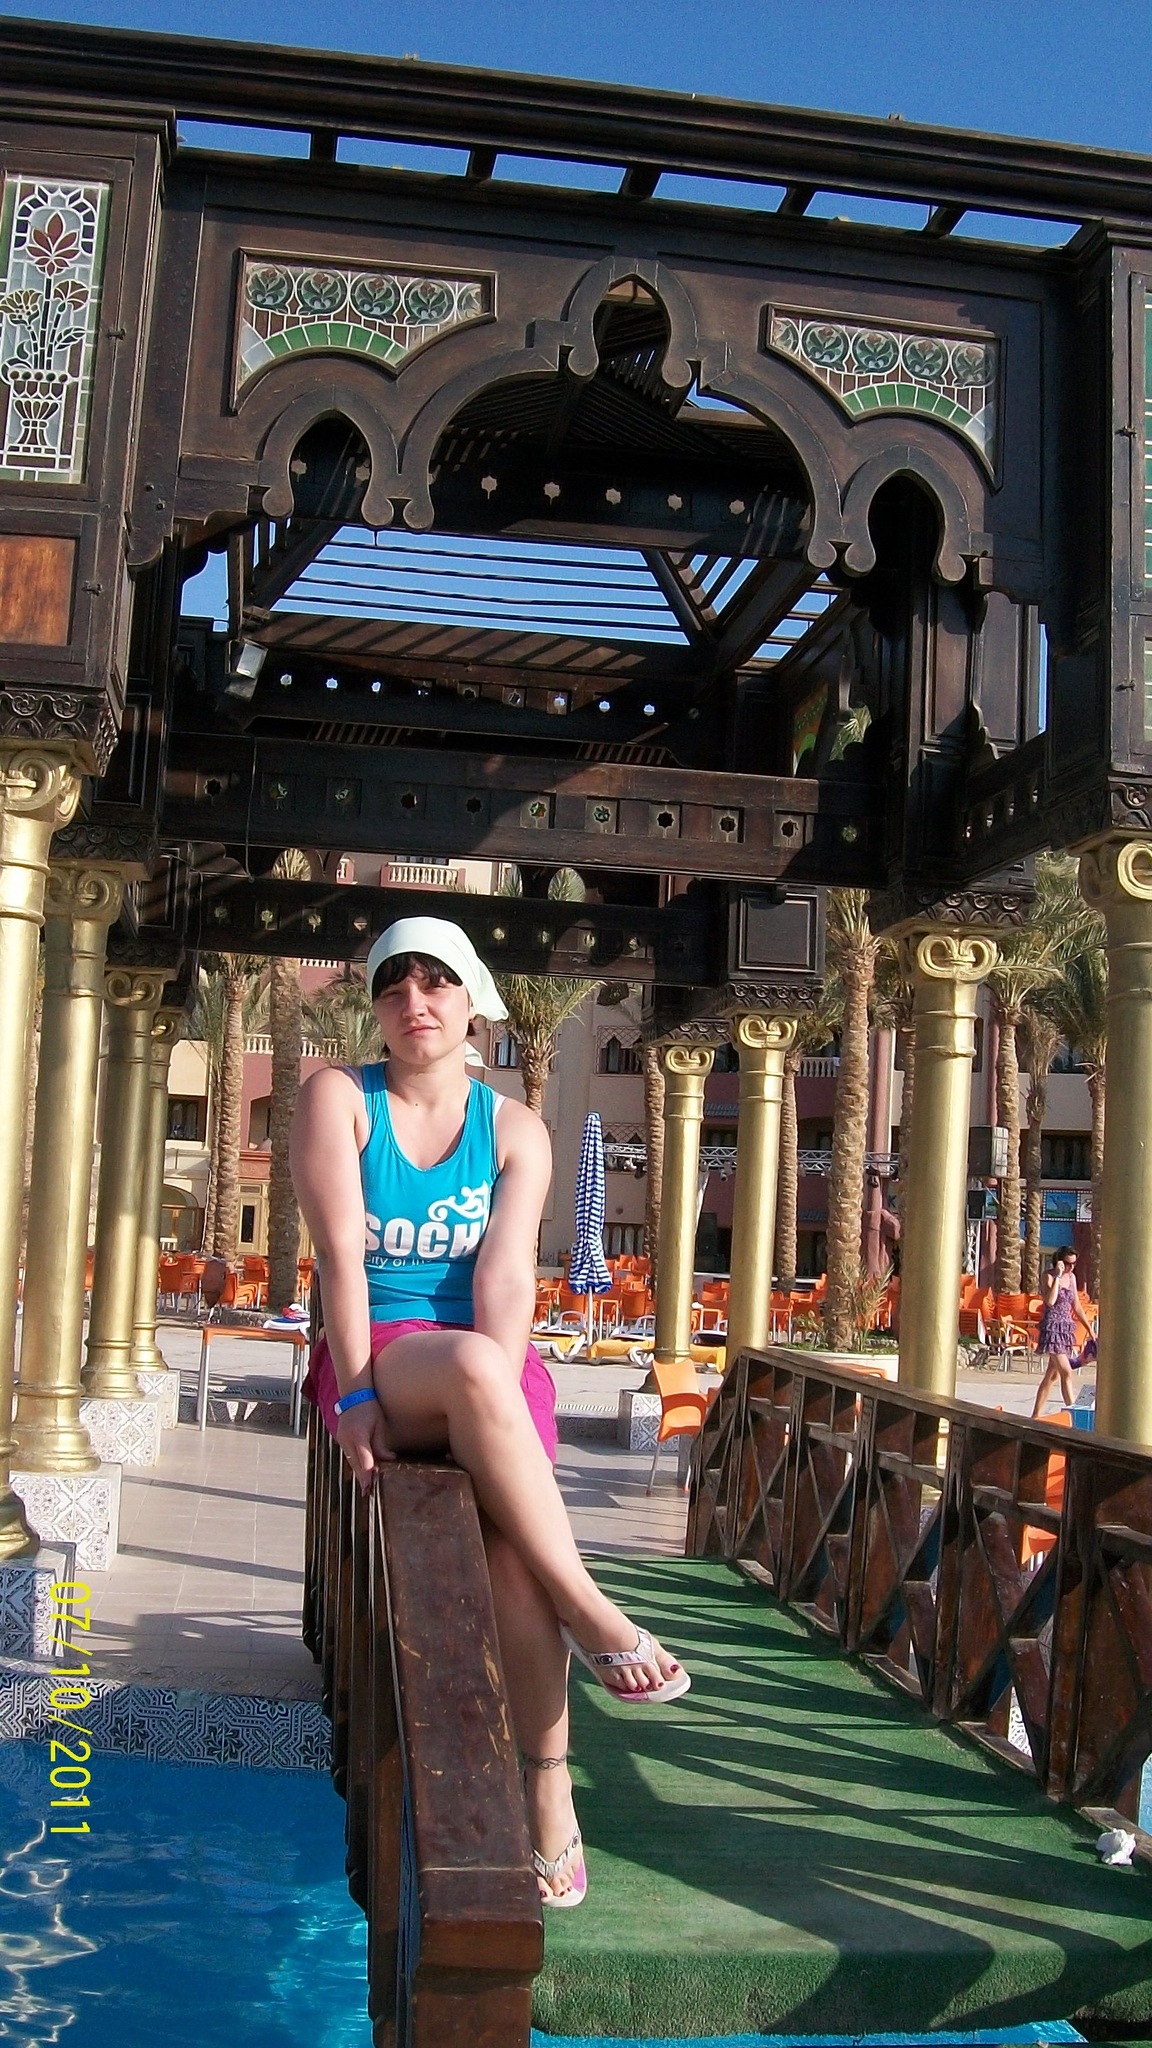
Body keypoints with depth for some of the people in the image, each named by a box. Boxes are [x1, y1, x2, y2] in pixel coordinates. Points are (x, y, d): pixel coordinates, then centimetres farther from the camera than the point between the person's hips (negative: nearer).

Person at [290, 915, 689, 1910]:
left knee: (510, 1539, -28)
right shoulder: (340, 1098, 3)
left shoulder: (515, 1129, 7)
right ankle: (590, 1613, -30)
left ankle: (549, 1780, -17)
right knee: (473, 1363, -37)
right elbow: (340, 1252, -8)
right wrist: (356, 1395, -17)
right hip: (377, 1357, -2)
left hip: (486, 1366, 2)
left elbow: (507, 1270, -8)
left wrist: (489, 1404, -22)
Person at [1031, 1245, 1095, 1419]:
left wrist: (1089, 1328, 17)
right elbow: (1050, 1301, -23)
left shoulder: (1071, 1277, 13)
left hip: (1067, 1328, 7)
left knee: (1052, 1376, 9)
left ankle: (1036, 1416, 14)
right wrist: (1057, 1275, -21)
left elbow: (1076, 1307, 19)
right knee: (1066, 1373, -15)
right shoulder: (1049, 1275, -7)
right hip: (1052, 1327, -7)